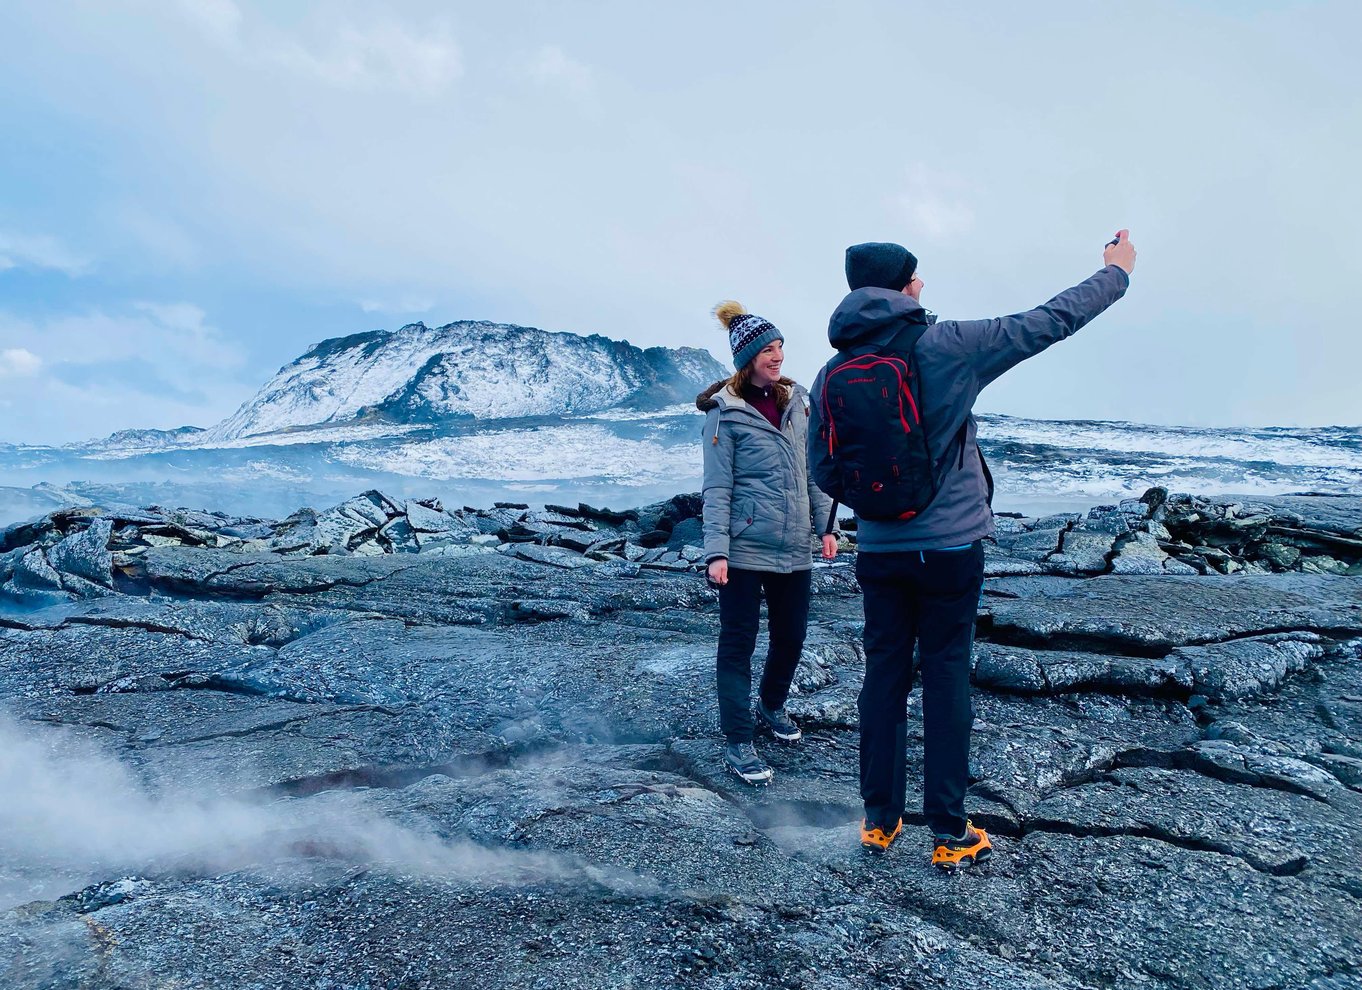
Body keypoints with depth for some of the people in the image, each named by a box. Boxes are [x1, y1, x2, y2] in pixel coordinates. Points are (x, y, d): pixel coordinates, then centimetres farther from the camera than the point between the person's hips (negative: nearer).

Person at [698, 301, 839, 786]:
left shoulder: (797, 401, 9)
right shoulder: (726, 413, -7)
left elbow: (812, 469, 14)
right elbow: (717, 488, -10)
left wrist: (825, 526, 9)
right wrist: (716, 552, -16)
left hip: (794, 547, 6)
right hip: (745, 549, -6)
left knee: (791, 636, 16)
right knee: (738, 643, 1)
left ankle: (771, 707, 41)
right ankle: (738, 743, 10)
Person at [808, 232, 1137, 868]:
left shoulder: (833, 371, -1)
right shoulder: (945, 346, -11)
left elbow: (823, 468, 6)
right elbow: (1047, 324, -2)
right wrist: (1117, 271, 14)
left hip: (878, 550, 3)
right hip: (950, 547, -3)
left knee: (884, 674, 12)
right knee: (945, 678, 5)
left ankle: (879, 821, 21)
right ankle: (948, 834, 15)